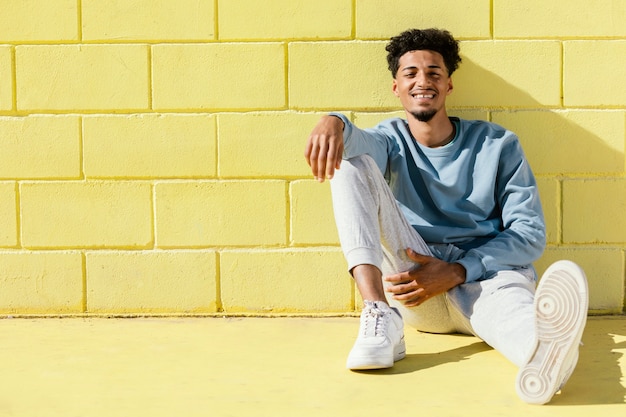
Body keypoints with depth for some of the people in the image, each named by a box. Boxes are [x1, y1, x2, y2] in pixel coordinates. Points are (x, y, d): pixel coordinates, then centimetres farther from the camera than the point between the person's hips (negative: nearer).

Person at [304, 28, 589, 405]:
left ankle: (546, 348, -80)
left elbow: (530, 232, -1)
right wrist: (335, 122, -40)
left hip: (486, 276, -1)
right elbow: (359, 140, -12)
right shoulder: (391, 141, 14)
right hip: (416, 285, 2)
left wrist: (456, 272, -17)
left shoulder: (498, 144, 9)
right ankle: (381, 318, -33)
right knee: (352, 160, -15)